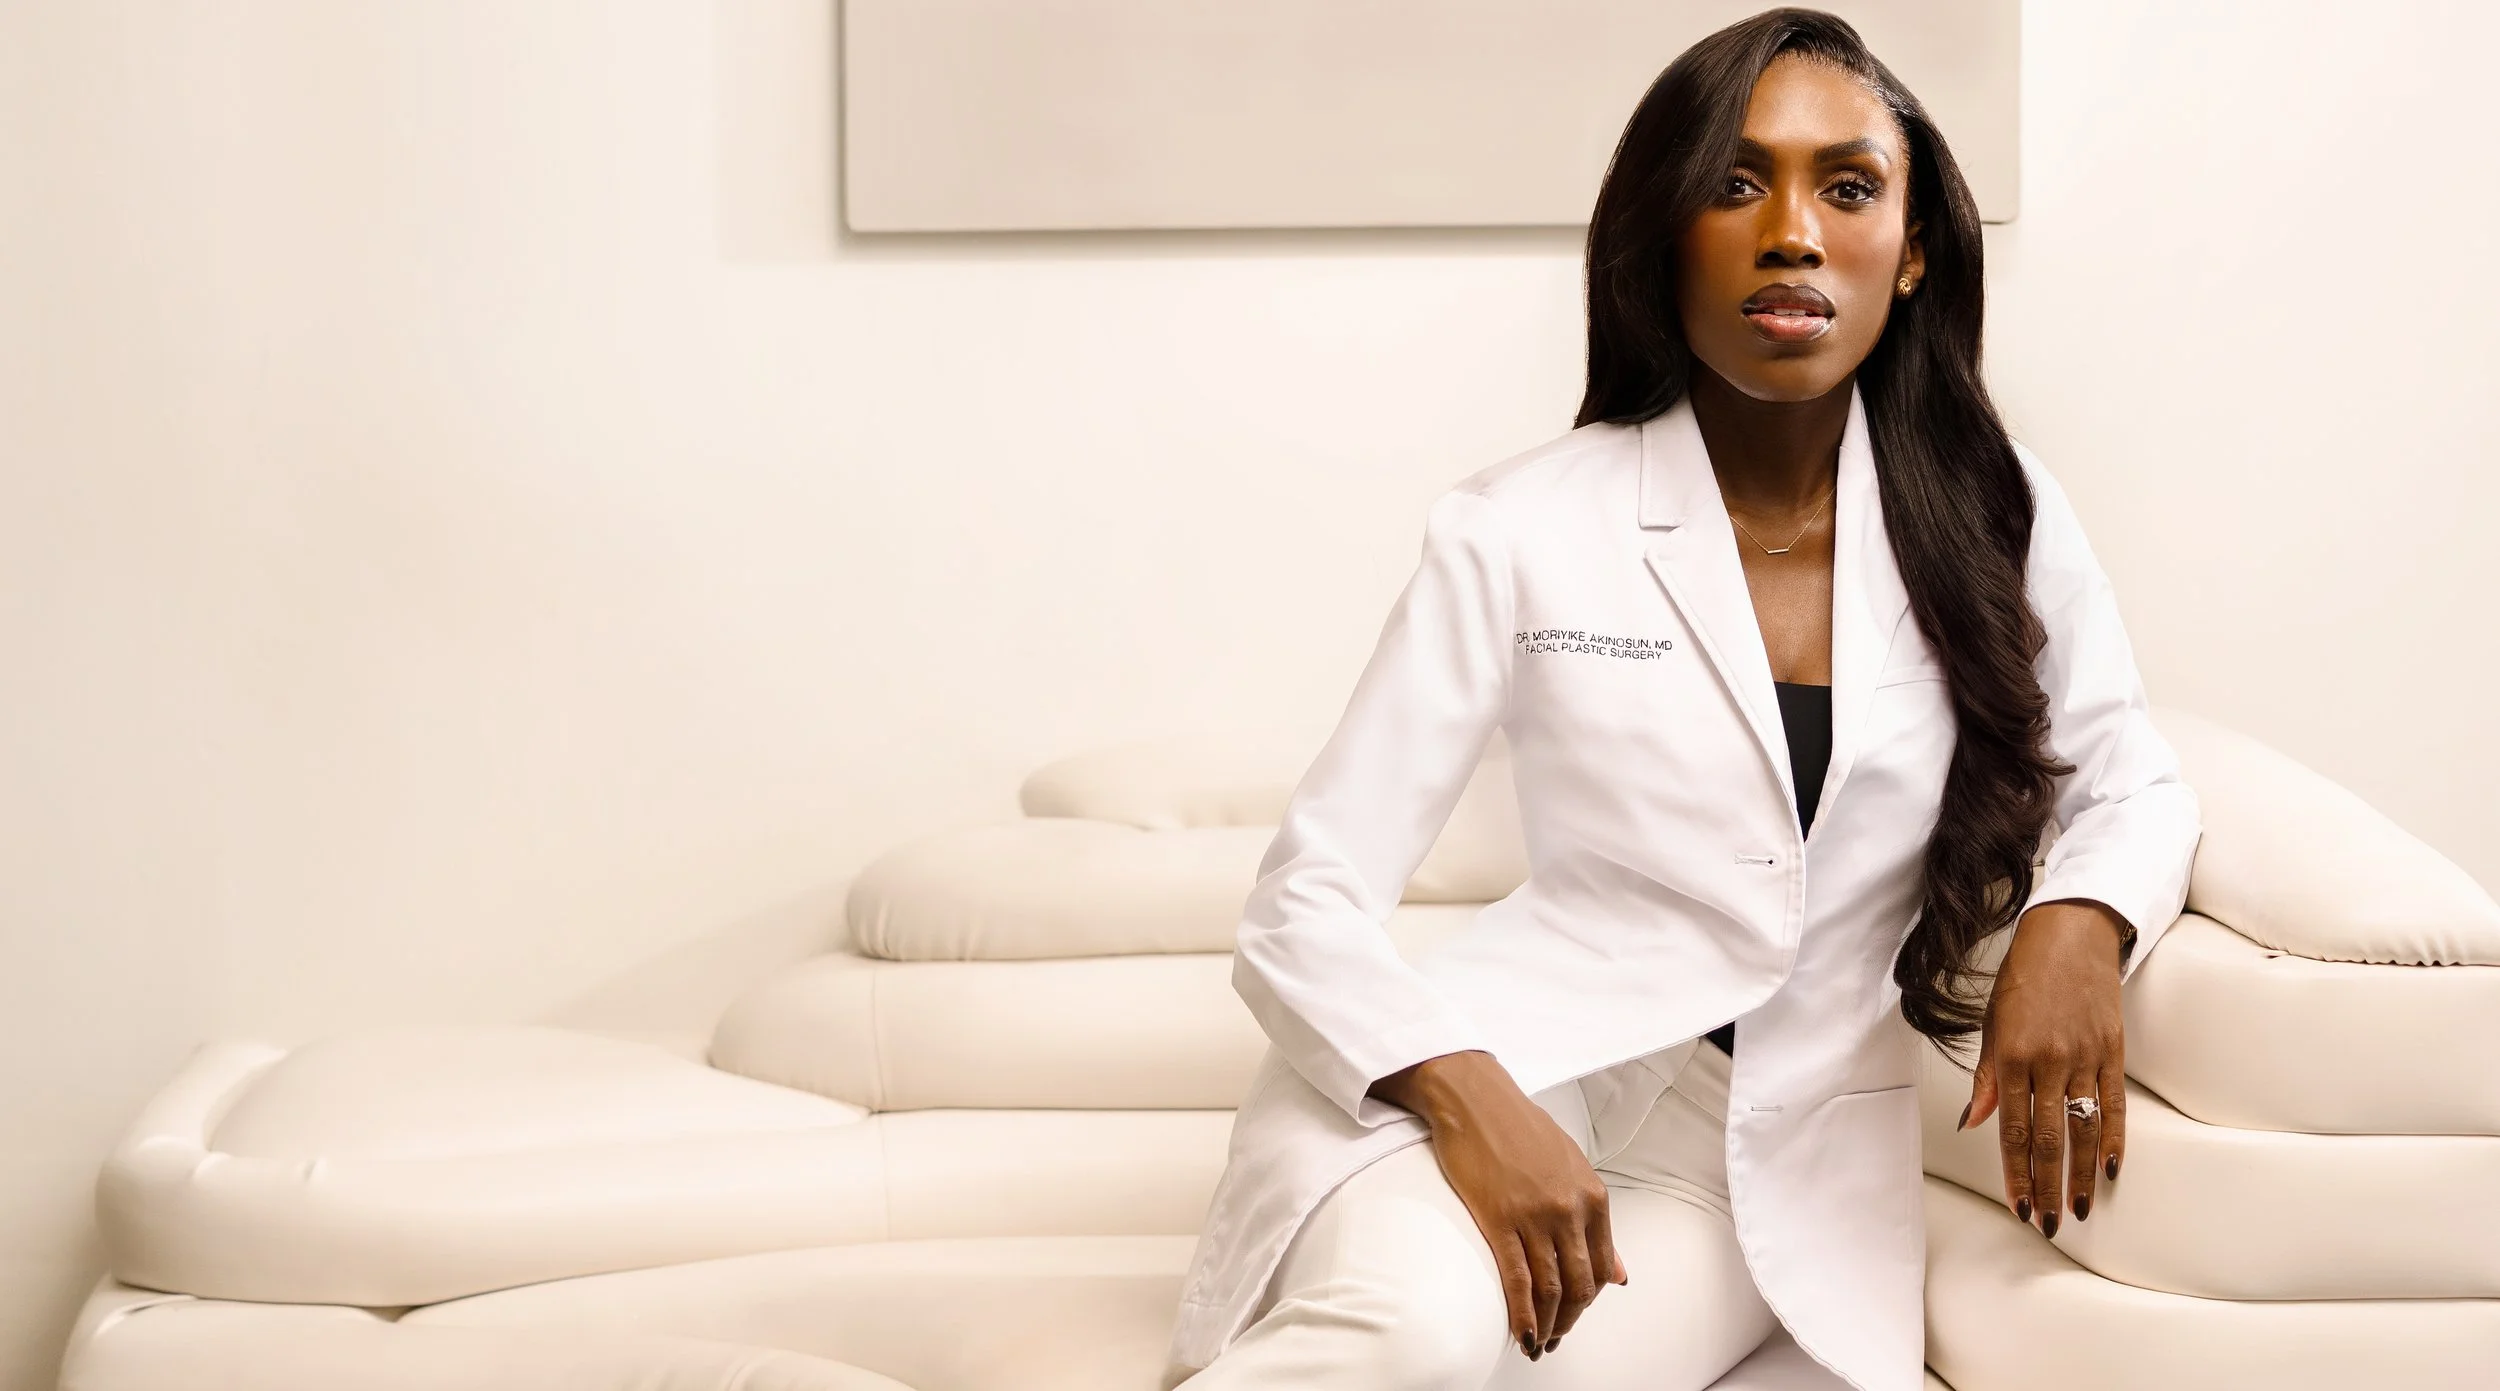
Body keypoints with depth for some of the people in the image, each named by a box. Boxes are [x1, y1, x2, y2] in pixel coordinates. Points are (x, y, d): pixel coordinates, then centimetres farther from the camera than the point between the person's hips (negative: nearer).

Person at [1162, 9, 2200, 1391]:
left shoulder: (1994, 519, 2)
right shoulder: (1518, 533, -5)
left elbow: (2133, 787, 16)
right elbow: (1307, 903, -7)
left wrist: (2077, 921, -8)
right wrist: (1464, 1096, -26)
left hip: (1773, 1166, 2)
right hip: (1526, 1079, -1)